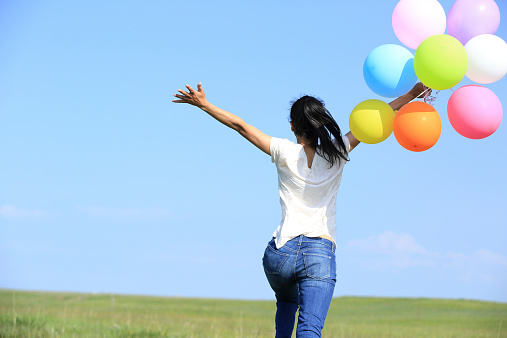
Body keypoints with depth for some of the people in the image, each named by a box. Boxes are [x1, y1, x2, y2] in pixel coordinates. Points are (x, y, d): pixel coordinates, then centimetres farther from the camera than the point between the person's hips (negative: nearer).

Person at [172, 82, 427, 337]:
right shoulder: (337, 154, 4)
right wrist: (412, 94, 21)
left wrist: (204, 105, 15)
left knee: (287, 303, 35)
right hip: (319, 255, -2)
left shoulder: (285, 153, 2)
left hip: (280, 252, 2)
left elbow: (241, 126, 7)